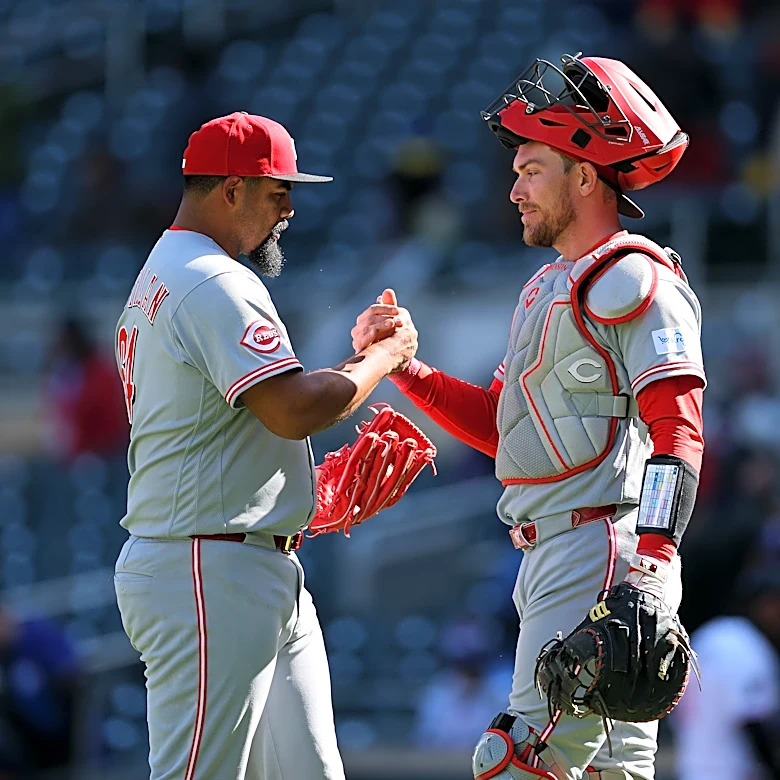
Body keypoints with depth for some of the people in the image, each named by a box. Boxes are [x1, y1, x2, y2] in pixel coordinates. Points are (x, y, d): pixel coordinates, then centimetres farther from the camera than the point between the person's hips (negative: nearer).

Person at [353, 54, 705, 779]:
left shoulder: (637, 280, -8)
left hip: (604, 551, -10)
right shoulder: (549, 285, 23)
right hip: (548, 556, 10)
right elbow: (497, 426, 25)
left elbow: (677, 432, -18)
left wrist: (652, 556, -30)